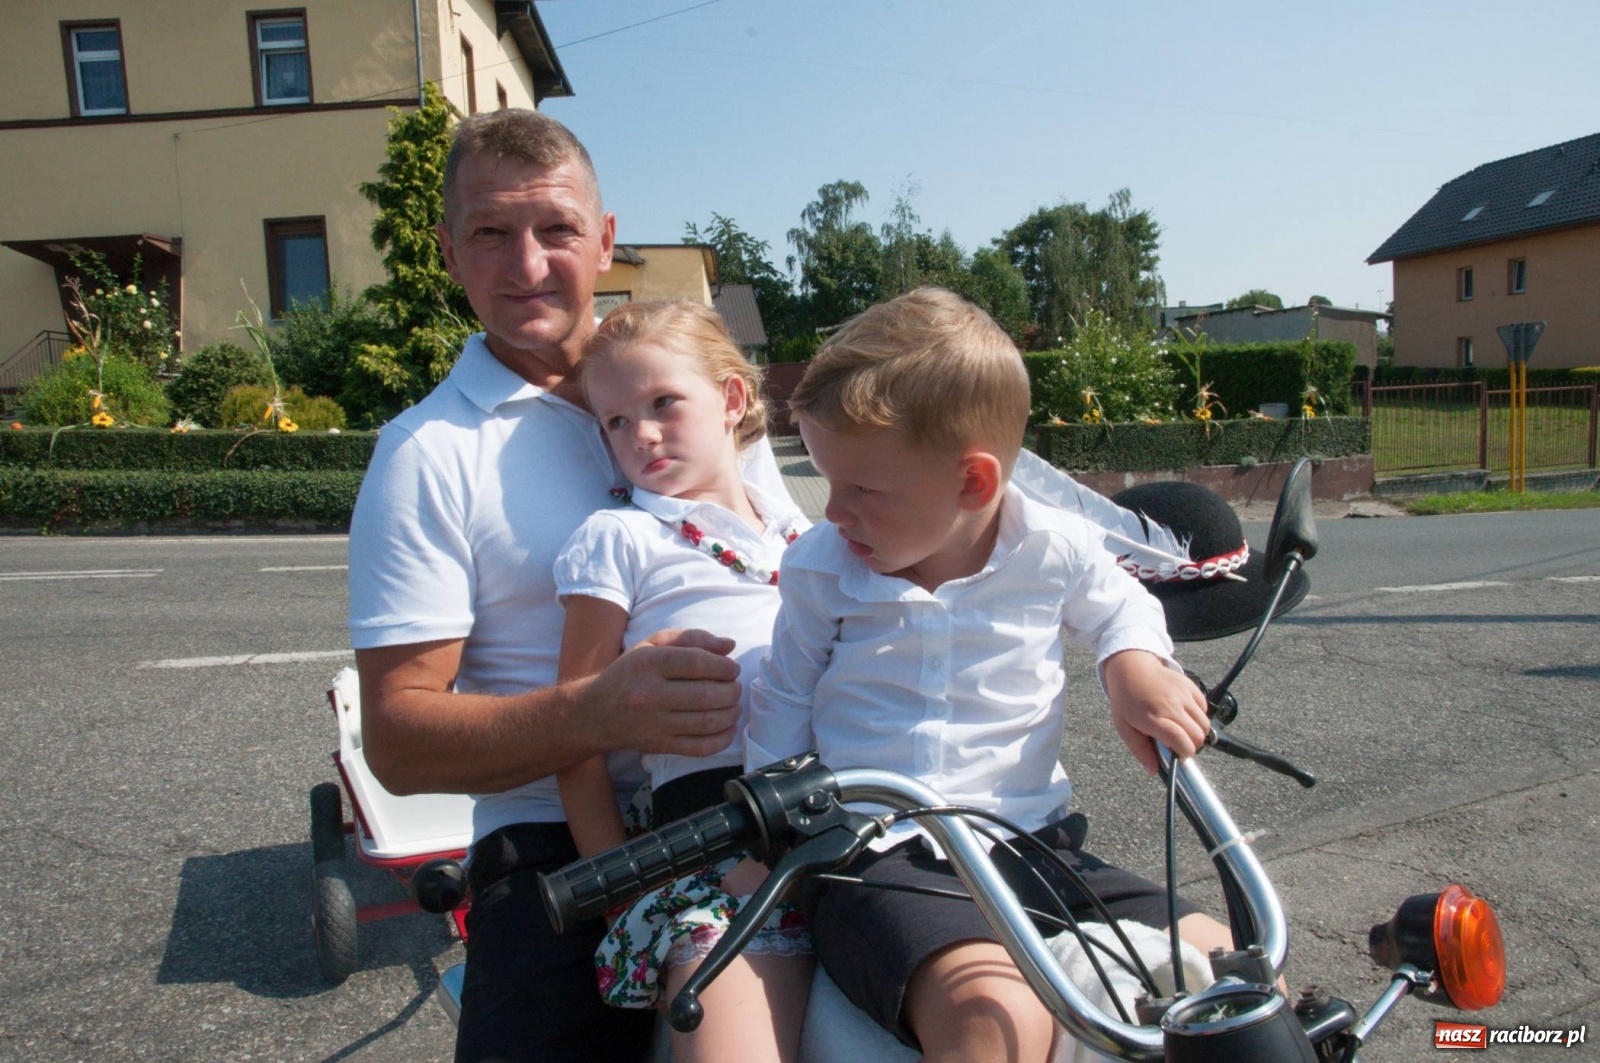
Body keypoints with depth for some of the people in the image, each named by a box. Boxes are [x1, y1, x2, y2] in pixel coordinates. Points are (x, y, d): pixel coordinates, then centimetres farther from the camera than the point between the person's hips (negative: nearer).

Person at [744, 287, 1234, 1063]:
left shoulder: (1056, 549, -1)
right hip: (877, 858, -3)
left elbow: (1121, 608, 21)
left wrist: (1136, 666, 0)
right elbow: (782, 705, 11)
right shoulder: (820, 570, -2)